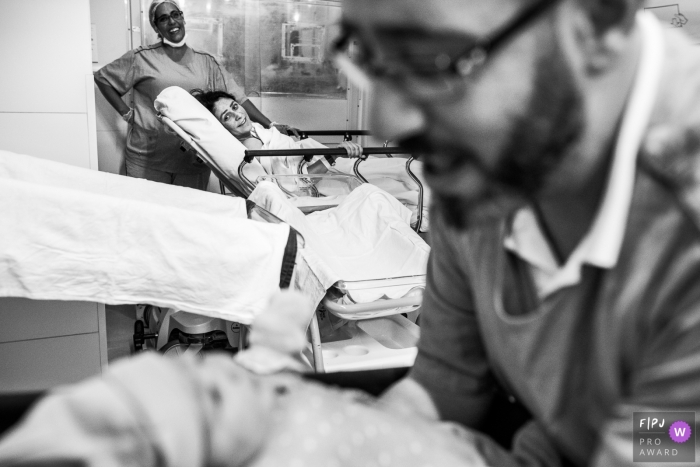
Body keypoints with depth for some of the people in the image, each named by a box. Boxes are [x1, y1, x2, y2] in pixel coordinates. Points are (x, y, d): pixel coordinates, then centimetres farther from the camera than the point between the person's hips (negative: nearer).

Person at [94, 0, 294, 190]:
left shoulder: (205, 62, 8)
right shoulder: (142, 58, 2)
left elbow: (236, 96, 4)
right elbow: (102, 77, 11)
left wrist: (271, 125, -4)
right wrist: (126, 114, 1)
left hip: (194, 161, 2)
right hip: (148, 159, -1)